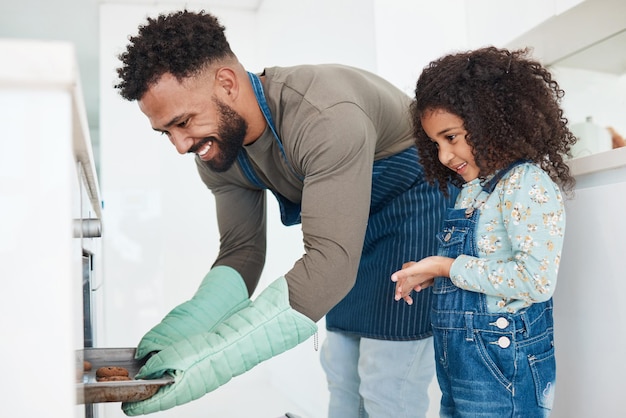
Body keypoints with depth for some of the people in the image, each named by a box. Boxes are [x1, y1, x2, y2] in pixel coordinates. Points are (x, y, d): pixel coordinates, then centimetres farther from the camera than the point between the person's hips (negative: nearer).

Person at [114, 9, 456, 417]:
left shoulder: (326, 118, -36)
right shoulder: (217, 150, -10)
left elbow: (330, 263, -41)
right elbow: (241, 252, -6)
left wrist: (209, 357, -43)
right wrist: (181, 330, -25)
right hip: (351, 222, 7)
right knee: (342, 368, 14)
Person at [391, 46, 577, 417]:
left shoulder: (527, 182, -14)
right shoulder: (472, 191, 10)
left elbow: (536, 280, -24)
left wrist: (446, 267, -18)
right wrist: (432, 274, -2)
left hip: (501, 370, -8)